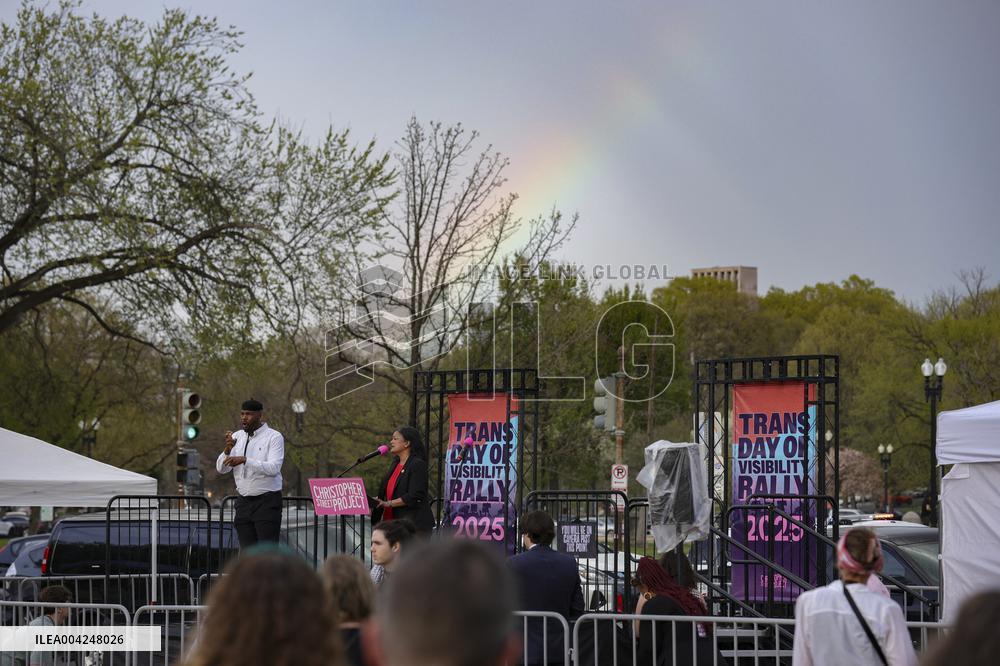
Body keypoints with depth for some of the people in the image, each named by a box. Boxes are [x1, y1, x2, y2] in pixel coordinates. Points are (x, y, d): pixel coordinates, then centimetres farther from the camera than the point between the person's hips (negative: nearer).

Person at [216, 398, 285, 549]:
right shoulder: (237, 437, 10)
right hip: (244, 502, 5)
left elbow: (274, 468, -19)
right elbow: (221, 469, 6)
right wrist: (228, 449, -14)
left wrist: (244, 460, -28)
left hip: (267, 502, -5)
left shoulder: (274, 437, -5)